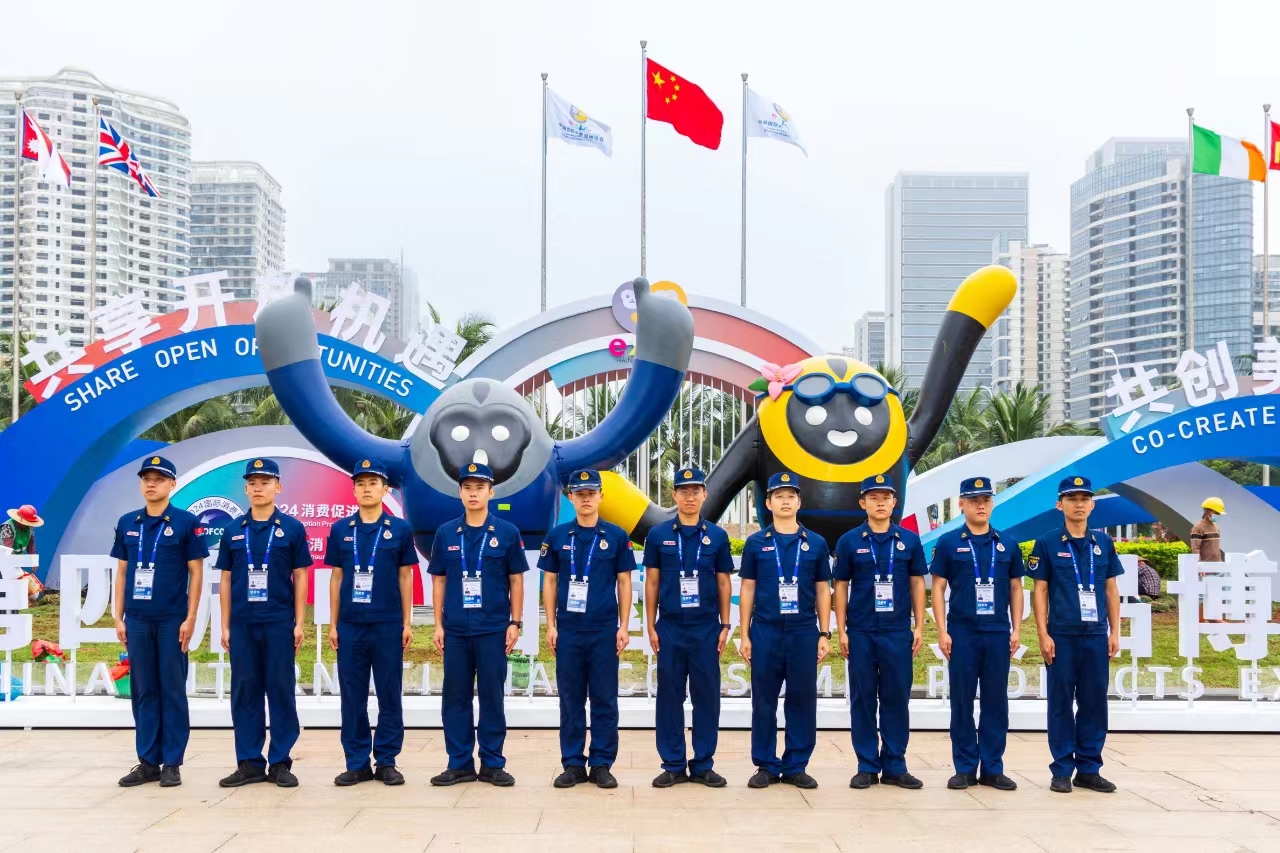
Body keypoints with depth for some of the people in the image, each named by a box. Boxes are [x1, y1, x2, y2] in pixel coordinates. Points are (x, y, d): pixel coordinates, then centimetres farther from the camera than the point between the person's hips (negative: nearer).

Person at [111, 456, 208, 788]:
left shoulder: (186, 523, -3)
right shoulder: (127, 523, 9)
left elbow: (196, 572, -3)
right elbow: (121, 571, 12)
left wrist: (190, 619, -9)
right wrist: (118, 617, 7)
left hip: (172, 620, -4)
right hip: (137, 620, 4)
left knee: (172, 691, 2)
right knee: (143, 692, 8)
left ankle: (172, 763, 8)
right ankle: (148, 762, 14)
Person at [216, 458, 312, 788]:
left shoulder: (291, 528, 2)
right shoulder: (233, 530, 8)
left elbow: (300, 577, 2)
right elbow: (226, 580, 10)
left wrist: (299, 623, -3)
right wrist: (225, 625, 5)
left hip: (279, 622, -2)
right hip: (242, 623, 2)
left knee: (281, 691, 1)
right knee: (244, 692, 5)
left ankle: (280, 762, 8)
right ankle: (249, 763, 12)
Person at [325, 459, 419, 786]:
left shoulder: (399, 529, 2)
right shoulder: (340, 530, 6)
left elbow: (405, 578, 4)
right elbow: (336, 578, 9)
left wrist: (407, 623, 0)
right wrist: (333, 624, 5)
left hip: (388, 626, -1)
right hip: (350, 625, 2)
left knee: (389, 695, 3)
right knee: (353, 697, 5)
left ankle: (387, 762, 11)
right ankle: (357, 763, 12)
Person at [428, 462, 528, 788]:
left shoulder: (507, 532, 1)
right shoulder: (446, 533, 5)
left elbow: (516, 581, 3)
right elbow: (439, 581, 8)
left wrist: (515, 623, -3)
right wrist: (438, 624, 3)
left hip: (493, 629, -2)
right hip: (455, 629, 2)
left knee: (492, 697, 3)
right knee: (455, 698, 5)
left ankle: (492, 763, 11)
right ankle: (460, 763, 13)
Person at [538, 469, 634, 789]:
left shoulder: (616, 536, 2)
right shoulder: (557, 536, 5)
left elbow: (624, 583, 4)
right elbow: (550, 582, 7)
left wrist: (624, 627, -2)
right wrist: (551, 626, 1)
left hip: (605, 630, -1)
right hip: (568, 630, 1)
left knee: (604, 699, 2)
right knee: (571, 699, 5)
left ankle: (602, 765, 10)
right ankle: (573, 764, 12)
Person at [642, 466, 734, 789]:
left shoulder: (717, 536, 4)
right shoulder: (658, 535, 3)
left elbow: (724, 583, 7)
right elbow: (651, 583, 5)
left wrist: (725, 626, 2)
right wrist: (651, 627, 1)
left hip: (706, 629, 0)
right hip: (670, 628, 0)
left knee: (707, 696, 3)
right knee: (669, 697, 4)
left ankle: (703, 765, 12)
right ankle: (673, 765, 11)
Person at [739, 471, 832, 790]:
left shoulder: (816, 544, 6)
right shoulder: (756, 543, 4)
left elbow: (823, 591, 8)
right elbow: (747, 590, 6)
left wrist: (824, 635, 2)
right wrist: (745, 635, 1)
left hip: (804, 632, 1)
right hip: (765, 632, -1)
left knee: (802, 700, 4)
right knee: (764, 701, 3)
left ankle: (796, 766, 13)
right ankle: (766, 766, 13)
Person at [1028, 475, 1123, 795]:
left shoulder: (1104, 543, 8)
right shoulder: (1047, 544, 0)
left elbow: (1111, 590, 12)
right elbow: (1040, 591, -1)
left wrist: (1114, 632, 6)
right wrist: (1043, 634, -7)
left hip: (1096, 635, 3)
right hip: (1062, 635, -3)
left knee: (1094, 702, 6)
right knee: (1061, 703, 2)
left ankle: (1089, 768, 15)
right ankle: (1062, 770, 9)